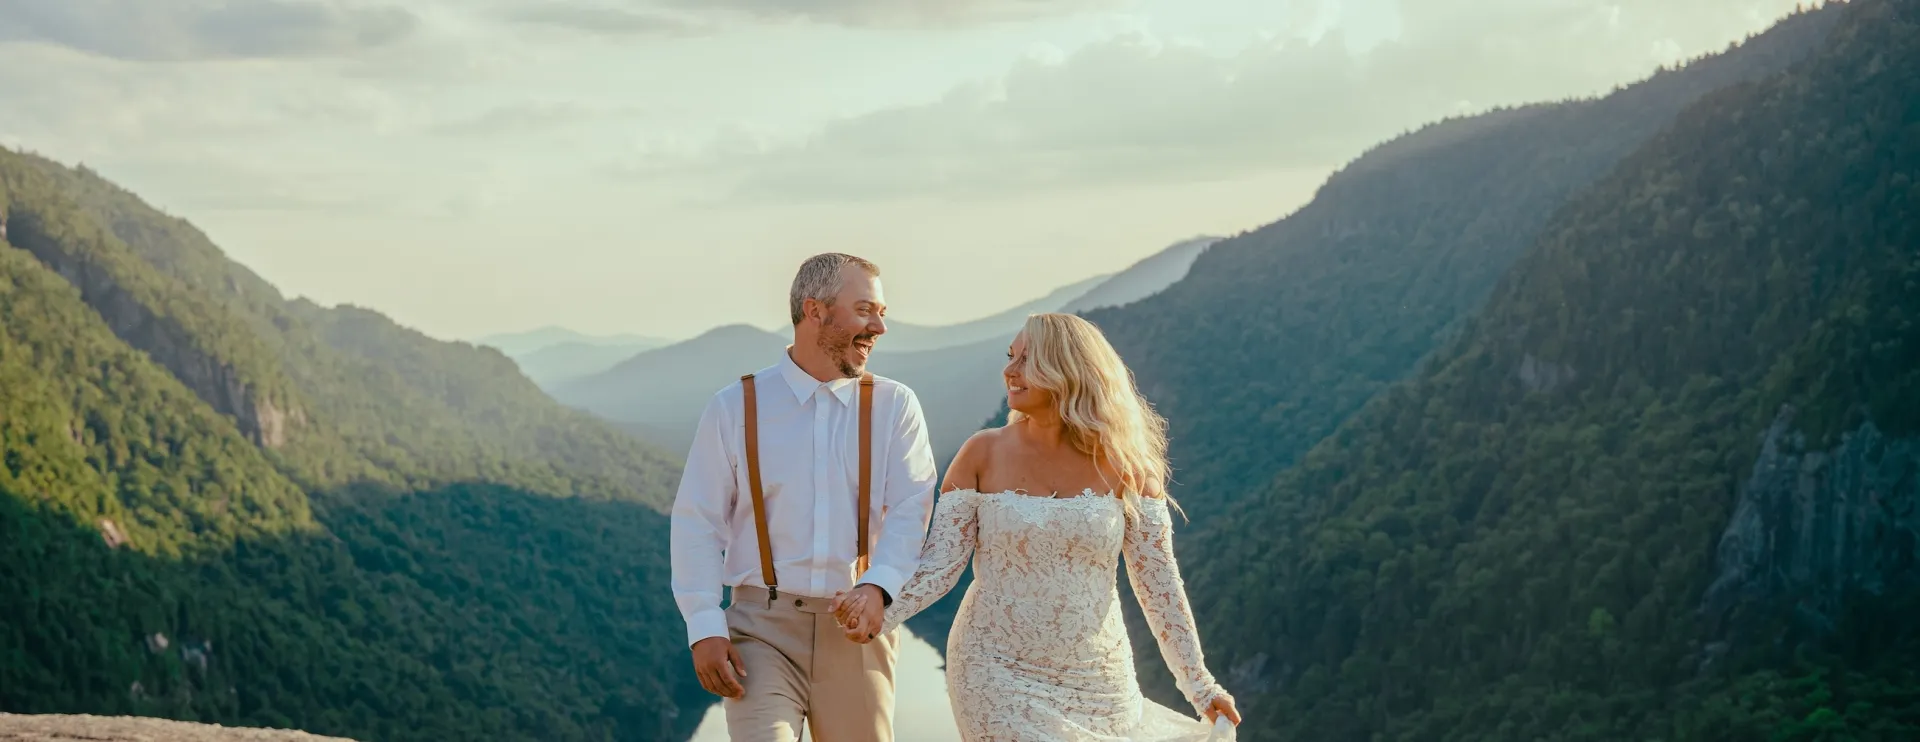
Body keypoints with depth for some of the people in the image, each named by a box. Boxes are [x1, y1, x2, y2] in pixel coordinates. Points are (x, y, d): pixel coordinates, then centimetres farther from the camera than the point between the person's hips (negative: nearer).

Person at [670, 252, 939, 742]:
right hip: (763, 627, -1)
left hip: (857, 630, 2)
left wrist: (877, 586, -25)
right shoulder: (734, 408, 2)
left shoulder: (895, 407, 4)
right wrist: (704, 628, -9)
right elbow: (697, 523, 2)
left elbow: (911, 511, -6)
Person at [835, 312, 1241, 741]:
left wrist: (1200, 685, -2)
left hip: (1097, 684, 2)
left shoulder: (1122, 465, -2)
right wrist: (884, 612, -24)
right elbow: (941, 562, -6)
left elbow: (1158, 582, 0)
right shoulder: (983, 454, -2)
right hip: (1000, 677, -2)